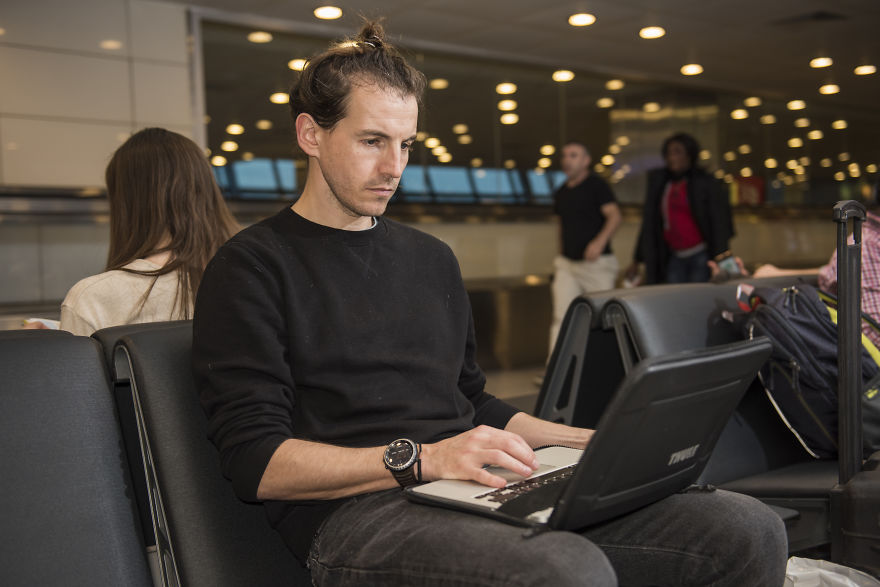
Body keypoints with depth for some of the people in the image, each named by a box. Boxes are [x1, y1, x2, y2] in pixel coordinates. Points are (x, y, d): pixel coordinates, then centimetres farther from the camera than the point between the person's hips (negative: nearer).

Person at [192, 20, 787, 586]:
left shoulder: (431, 257, 22)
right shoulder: (253, 266, 1)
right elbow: (257, 461, -9)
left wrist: (592, 441, 13)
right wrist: (422, 458, -19)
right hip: (354, 512, -6)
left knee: (750, 530, -10)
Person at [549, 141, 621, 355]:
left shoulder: (597, 185, -6)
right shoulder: (561, 192, 13)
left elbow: (615, 216, -16)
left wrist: (600, 241, -33)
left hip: (597, 264, -5)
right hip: (567, 265, 5)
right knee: (561, 318, -7)